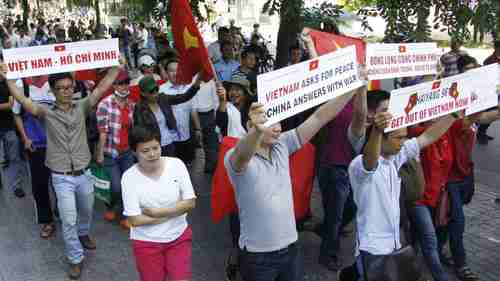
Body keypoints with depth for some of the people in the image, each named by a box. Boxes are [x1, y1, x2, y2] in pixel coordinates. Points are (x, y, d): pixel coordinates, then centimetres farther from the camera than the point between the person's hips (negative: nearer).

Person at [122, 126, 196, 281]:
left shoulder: (176, 164, -10)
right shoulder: (129, 177, -15)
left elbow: (190, 203, -11)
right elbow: (135, 220, -17)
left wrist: (156, 212, -17)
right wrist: (175, 211, -14)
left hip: (179, 236, 1)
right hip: (147, 242, -1)